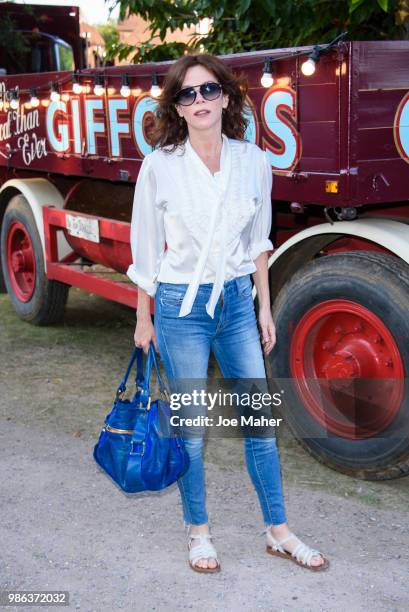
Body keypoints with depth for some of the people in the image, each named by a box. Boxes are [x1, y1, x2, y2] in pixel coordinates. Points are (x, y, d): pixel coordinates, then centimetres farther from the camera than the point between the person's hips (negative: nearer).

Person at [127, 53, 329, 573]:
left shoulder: (253, 161, 0)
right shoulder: (160, 164, -8)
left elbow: (258, 240, 9)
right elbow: (145, 247, -1)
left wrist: (264, 309, 9)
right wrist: (143, 319, 1)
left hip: (237, 301, 3)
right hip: (181, 305, -3)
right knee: (191, 427, 6)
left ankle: (278, 532, 23)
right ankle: (198, 533, 25)